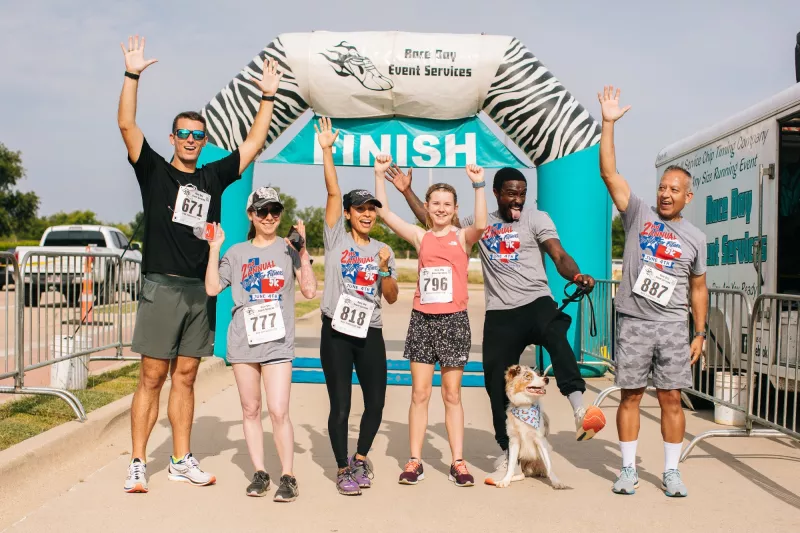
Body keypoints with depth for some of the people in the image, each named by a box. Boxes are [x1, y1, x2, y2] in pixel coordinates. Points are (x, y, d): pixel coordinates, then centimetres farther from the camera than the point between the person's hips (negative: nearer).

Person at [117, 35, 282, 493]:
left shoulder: (214, 177, 13)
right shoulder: (154, 170, 4)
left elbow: (254, 143, 16)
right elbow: (127, 125, -7)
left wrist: (268, 97, 14)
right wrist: (133, 74, -13)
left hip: (201, 291, 4)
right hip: (162, 287, -4)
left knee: (185, 377, 10)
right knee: (153, 377, -2)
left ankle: (182, 460, 17)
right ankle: (138, 464, 7)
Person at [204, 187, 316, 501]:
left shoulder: (289, 249, 4)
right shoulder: (237, 253, 10)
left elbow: (310, 291, -4)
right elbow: (212, 288, 2)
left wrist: (303, 252, -10)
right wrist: (214, 249, 0)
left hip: (277, 342, -3)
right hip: (243, 341, 3)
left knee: (278, 412, -9)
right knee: (250, 410, 9)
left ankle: (288, 477, 3)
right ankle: (259, 473, 21)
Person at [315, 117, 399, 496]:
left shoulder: (382, 250, 11)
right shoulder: (337, 238, 3)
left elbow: (392, 298, 6)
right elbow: (333, 192, -7)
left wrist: (384, 267, -10)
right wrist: (326, 151, -14)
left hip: (370, 333, 3)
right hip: (336, 330, -3)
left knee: (376, 402, 5)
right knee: (340, 406, 0)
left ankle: (360, 459, 28)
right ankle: (343, 469, 18)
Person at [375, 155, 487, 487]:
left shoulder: (462, 237, 1)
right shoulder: (420, 237, 7)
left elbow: (481, 225, -21)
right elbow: (384, 212, 2)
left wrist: (478, 185, -27)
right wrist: (380, 175, -4)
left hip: (453, 320, -2)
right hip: (421, 320, 2)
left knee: (452, 394, 5)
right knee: (419, 393, 5)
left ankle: (458, 463, 13)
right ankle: (414, 461, 13)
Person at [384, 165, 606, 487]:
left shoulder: (536, 219, 3)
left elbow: (559, 256, -9)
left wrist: (577, 276, -30)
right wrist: (407, 191, 13)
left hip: (536, 302, -4)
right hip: (499, 315, 4)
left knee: (554, 334, -39)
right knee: (497, 386, 7)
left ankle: (578, 406, -49)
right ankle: (509, 459, 20)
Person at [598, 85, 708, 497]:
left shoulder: (695, 237, 7)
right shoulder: (638, 214, 3)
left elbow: (698, 288, 12)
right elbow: (609, 172, -6)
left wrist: (700, 333, 7)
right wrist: (608, 124, -12)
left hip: (674, 326, 1)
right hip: (634, 323, -1)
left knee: (671, 399, 4)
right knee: (630, 396, 5)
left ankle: (671, 472, 16)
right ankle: (629, 469, 16)